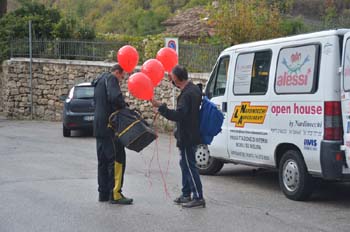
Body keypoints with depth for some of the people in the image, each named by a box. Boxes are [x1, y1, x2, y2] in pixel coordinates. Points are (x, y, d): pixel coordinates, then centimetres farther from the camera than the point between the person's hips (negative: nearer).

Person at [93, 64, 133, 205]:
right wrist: (124, 107, -8)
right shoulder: (111, 79, -7)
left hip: (99, 127, 10)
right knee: (117, 159, -7)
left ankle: (103, 193, 16)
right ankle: (115, 194, -8)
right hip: (109, 126, -10)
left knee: (103, 160, 13)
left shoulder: (100, 81, 23)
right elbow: (115, 97, -25)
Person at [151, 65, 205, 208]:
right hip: (192, 135, 10)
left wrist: (160, 107, -29)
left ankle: (198, 197, -1)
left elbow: (178, 115, -30)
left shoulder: (187, 95, -23)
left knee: (189, 165, -5)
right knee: (185, 164, 18)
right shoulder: (194, 88, 8)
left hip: (187, 137, -10)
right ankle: (186, 195, 27)